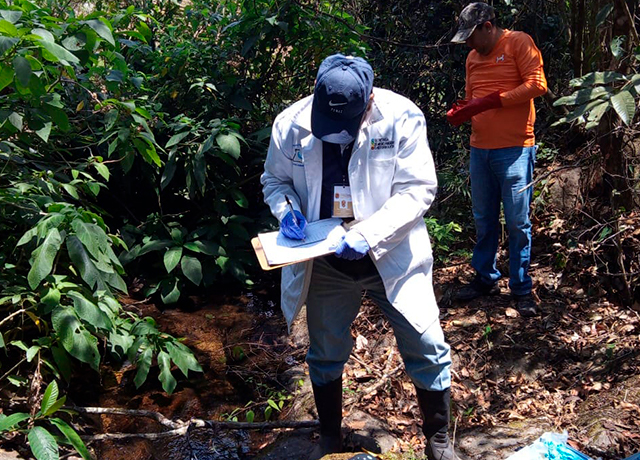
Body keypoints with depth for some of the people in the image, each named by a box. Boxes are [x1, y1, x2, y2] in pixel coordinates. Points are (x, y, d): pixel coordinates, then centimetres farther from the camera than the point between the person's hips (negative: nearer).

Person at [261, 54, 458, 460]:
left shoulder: (401, 118, -18)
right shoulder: (292, 123, -11)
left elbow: (417, 189, -17)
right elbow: (275, 180, 5)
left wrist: (368, 234, -29)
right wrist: (287, 209, -18)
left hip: (391, 256, -2)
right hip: (325, 263, 2)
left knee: (426, 349, 3)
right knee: (326, 354, 16)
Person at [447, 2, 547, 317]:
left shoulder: (519, 43, -4)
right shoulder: (473, 57, 15)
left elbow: (536, 84, -14)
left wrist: (489, 102, -17)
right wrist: (461, 111, -2)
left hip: (514, 149, -6)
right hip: (480, 148, 7)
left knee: (517, 222, -2)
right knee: (484, 220, 12)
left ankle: (521, 289, 7)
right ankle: (485, 278, 24)